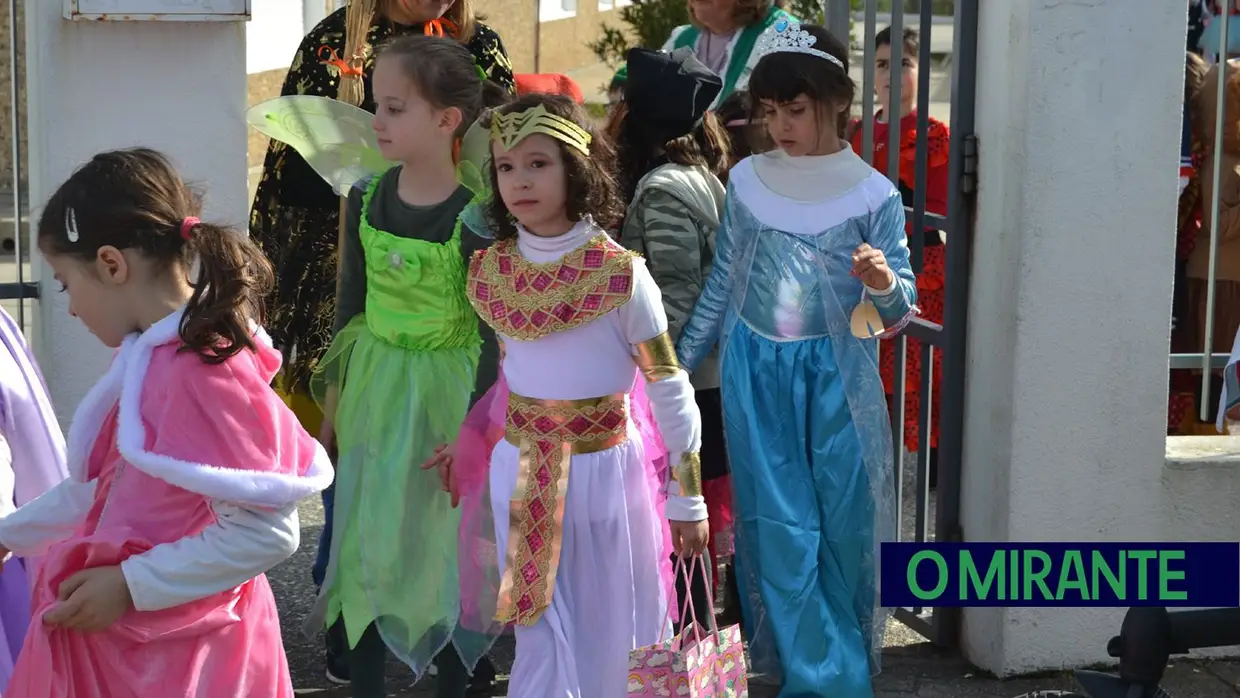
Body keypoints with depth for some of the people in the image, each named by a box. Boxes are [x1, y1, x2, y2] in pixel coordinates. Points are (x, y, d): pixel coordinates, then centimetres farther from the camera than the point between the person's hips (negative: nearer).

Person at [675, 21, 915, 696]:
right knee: (780, 527, 0)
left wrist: (885, 283, -26)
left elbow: (900, 304, -3)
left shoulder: (872, 195, -5)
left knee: (842, 525, 4)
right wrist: (677, 363, 10)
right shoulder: (747, 181, 2)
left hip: (837, 376, -2)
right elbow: (720, 284, 9)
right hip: (757, 374, 2)